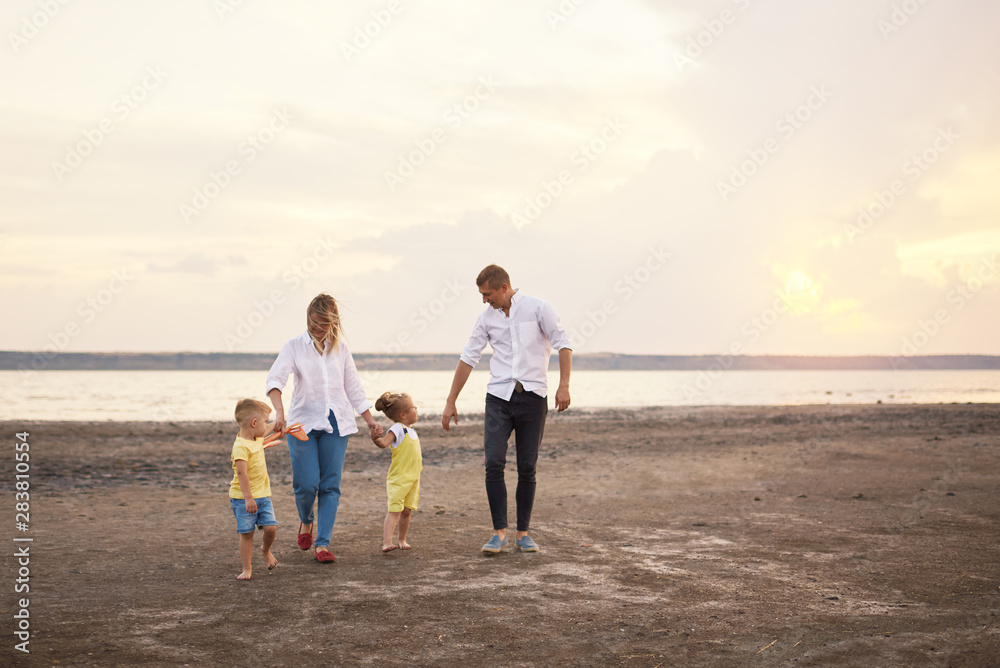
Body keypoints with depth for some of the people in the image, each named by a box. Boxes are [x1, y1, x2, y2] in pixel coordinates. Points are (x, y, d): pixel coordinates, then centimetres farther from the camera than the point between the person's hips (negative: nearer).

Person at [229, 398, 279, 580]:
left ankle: (266, 550, 26)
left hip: (262, 495, 7)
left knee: (271, 528, -4)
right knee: (246, 533, 0)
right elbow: (241, 473, -28)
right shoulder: (241, 446, -21)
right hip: (243, 498, -7)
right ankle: (247, 568, 11)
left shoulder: (256, 438, 7)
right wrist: (248, 498, -31)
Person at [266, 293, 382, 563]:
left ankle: (323, 544, 2)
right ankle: (306, 520, 25)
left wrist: (370, 420, 11)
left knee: (330, 485, -3)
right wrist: (279, 411, -30)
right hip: (303, 423, -2)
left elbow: (353, 387, 16)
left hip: (336, 423, 2)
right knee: (306, 484, -8)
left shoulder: (340, 348, 10)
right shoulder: (294, 346, 2)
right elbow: (275, 378, -12)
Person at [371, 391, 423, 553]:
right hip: (398, 479, -7)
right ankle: (386, 542, -20)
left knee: (406, 510, 10)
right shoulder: (397, 429, -12)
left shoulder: (411, 430, 15)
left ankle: (402, 539, 24)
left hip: (413, 479, 7)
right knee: (394, 510, -14)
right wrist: (375, 439, -49)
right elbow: (384, 443, -28)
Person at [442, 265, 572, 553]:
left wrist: (563, 385, -14)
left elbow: (563, 344, -3)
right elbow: (468, 358, 11)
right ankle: (500, 532, -1)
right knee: (494, 464, -10)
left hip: (532, 397, -2)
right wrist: (450, 402, 11)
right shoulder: (487, 317, 9)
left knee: (527, 469, 2)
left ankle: (522, 532, 14)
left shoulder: (538, 308, -2)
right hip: (499, 397, 2)